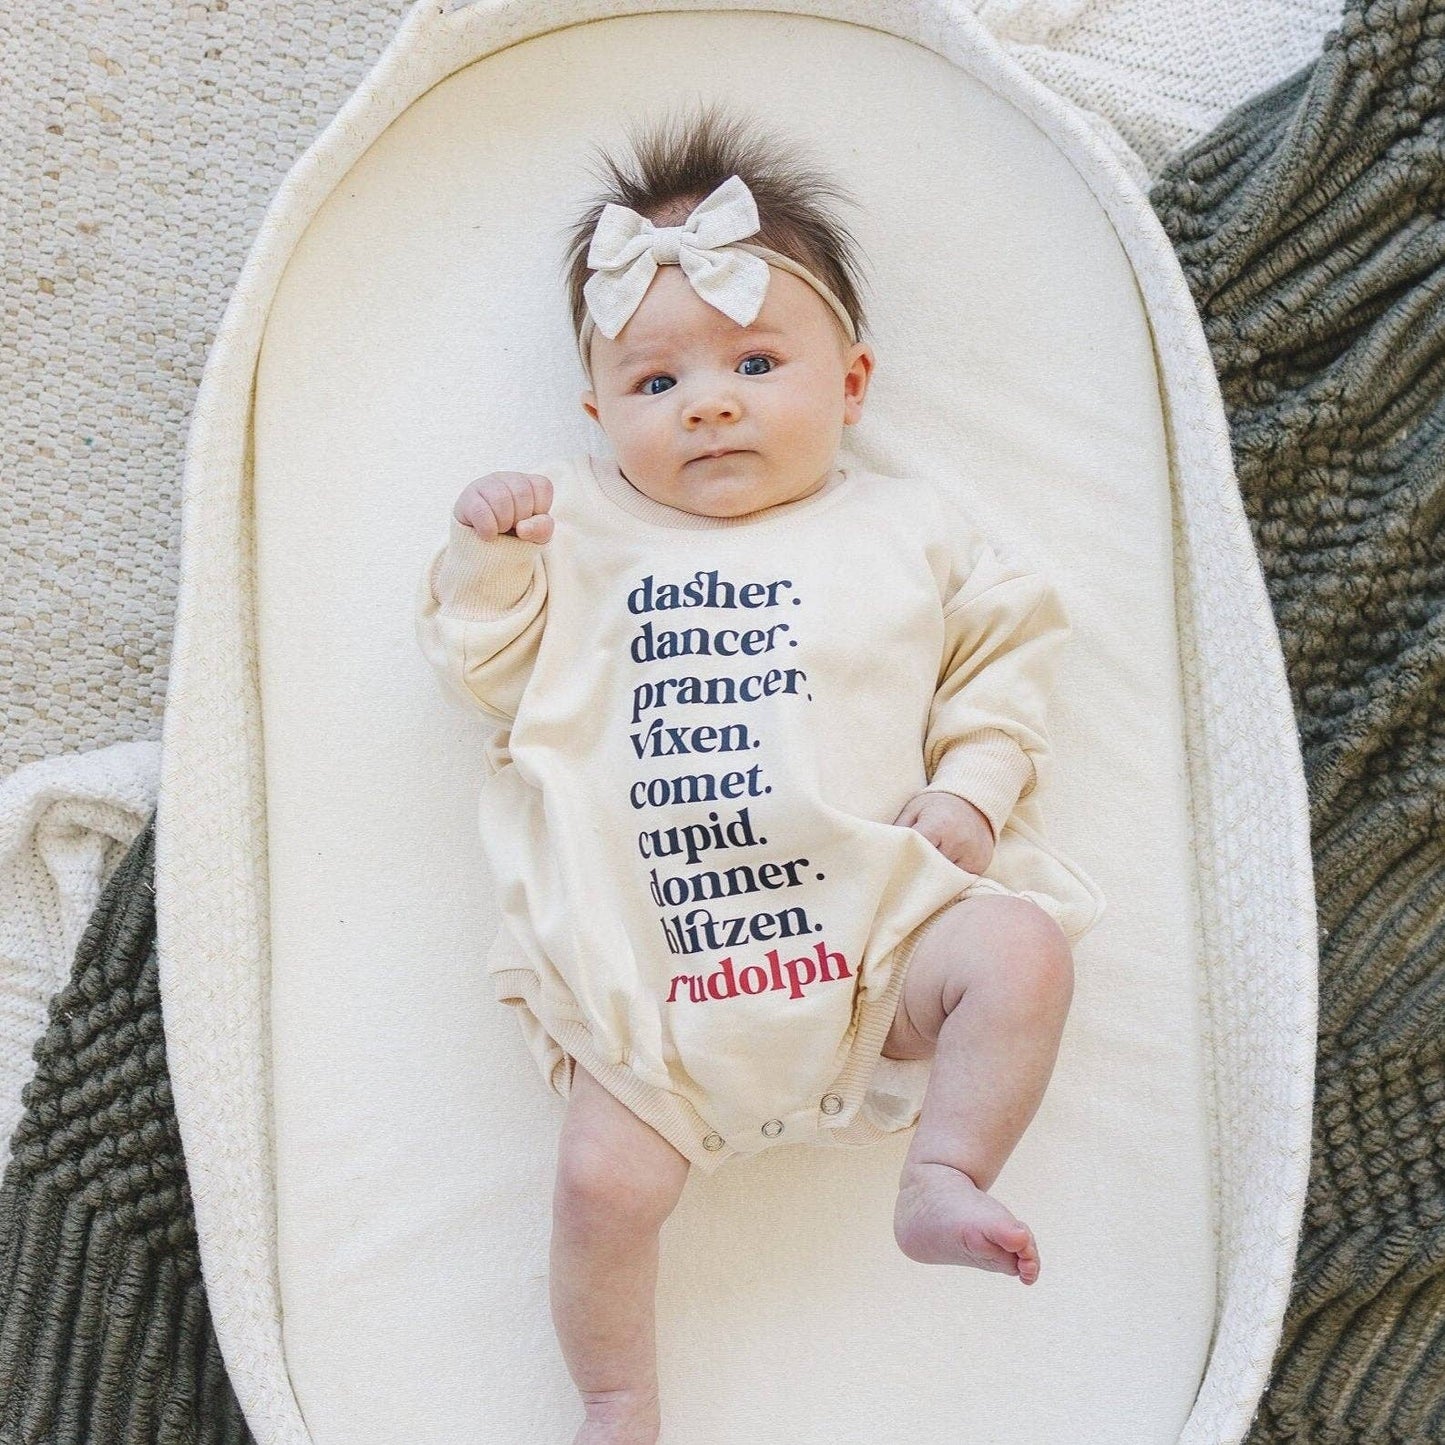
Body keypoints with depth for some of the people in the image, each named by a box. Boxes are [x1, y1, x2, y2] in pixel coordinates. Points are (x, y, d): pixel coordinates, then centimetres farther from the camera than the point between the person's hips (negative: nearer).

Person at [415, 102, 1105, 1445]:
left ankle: (942, 1182, -9)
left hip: (876, 919, 0)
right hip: (652, 966, 0)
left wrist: (973, 787, -3)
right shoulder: (579, 526, 14)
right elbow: (485, 666, 15)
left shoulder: (905, 531, 12)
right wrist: (485, 553, -2)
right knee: (603, 1178, -12)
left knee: (1023, 949, -24)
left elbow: (1006, 647, 13)